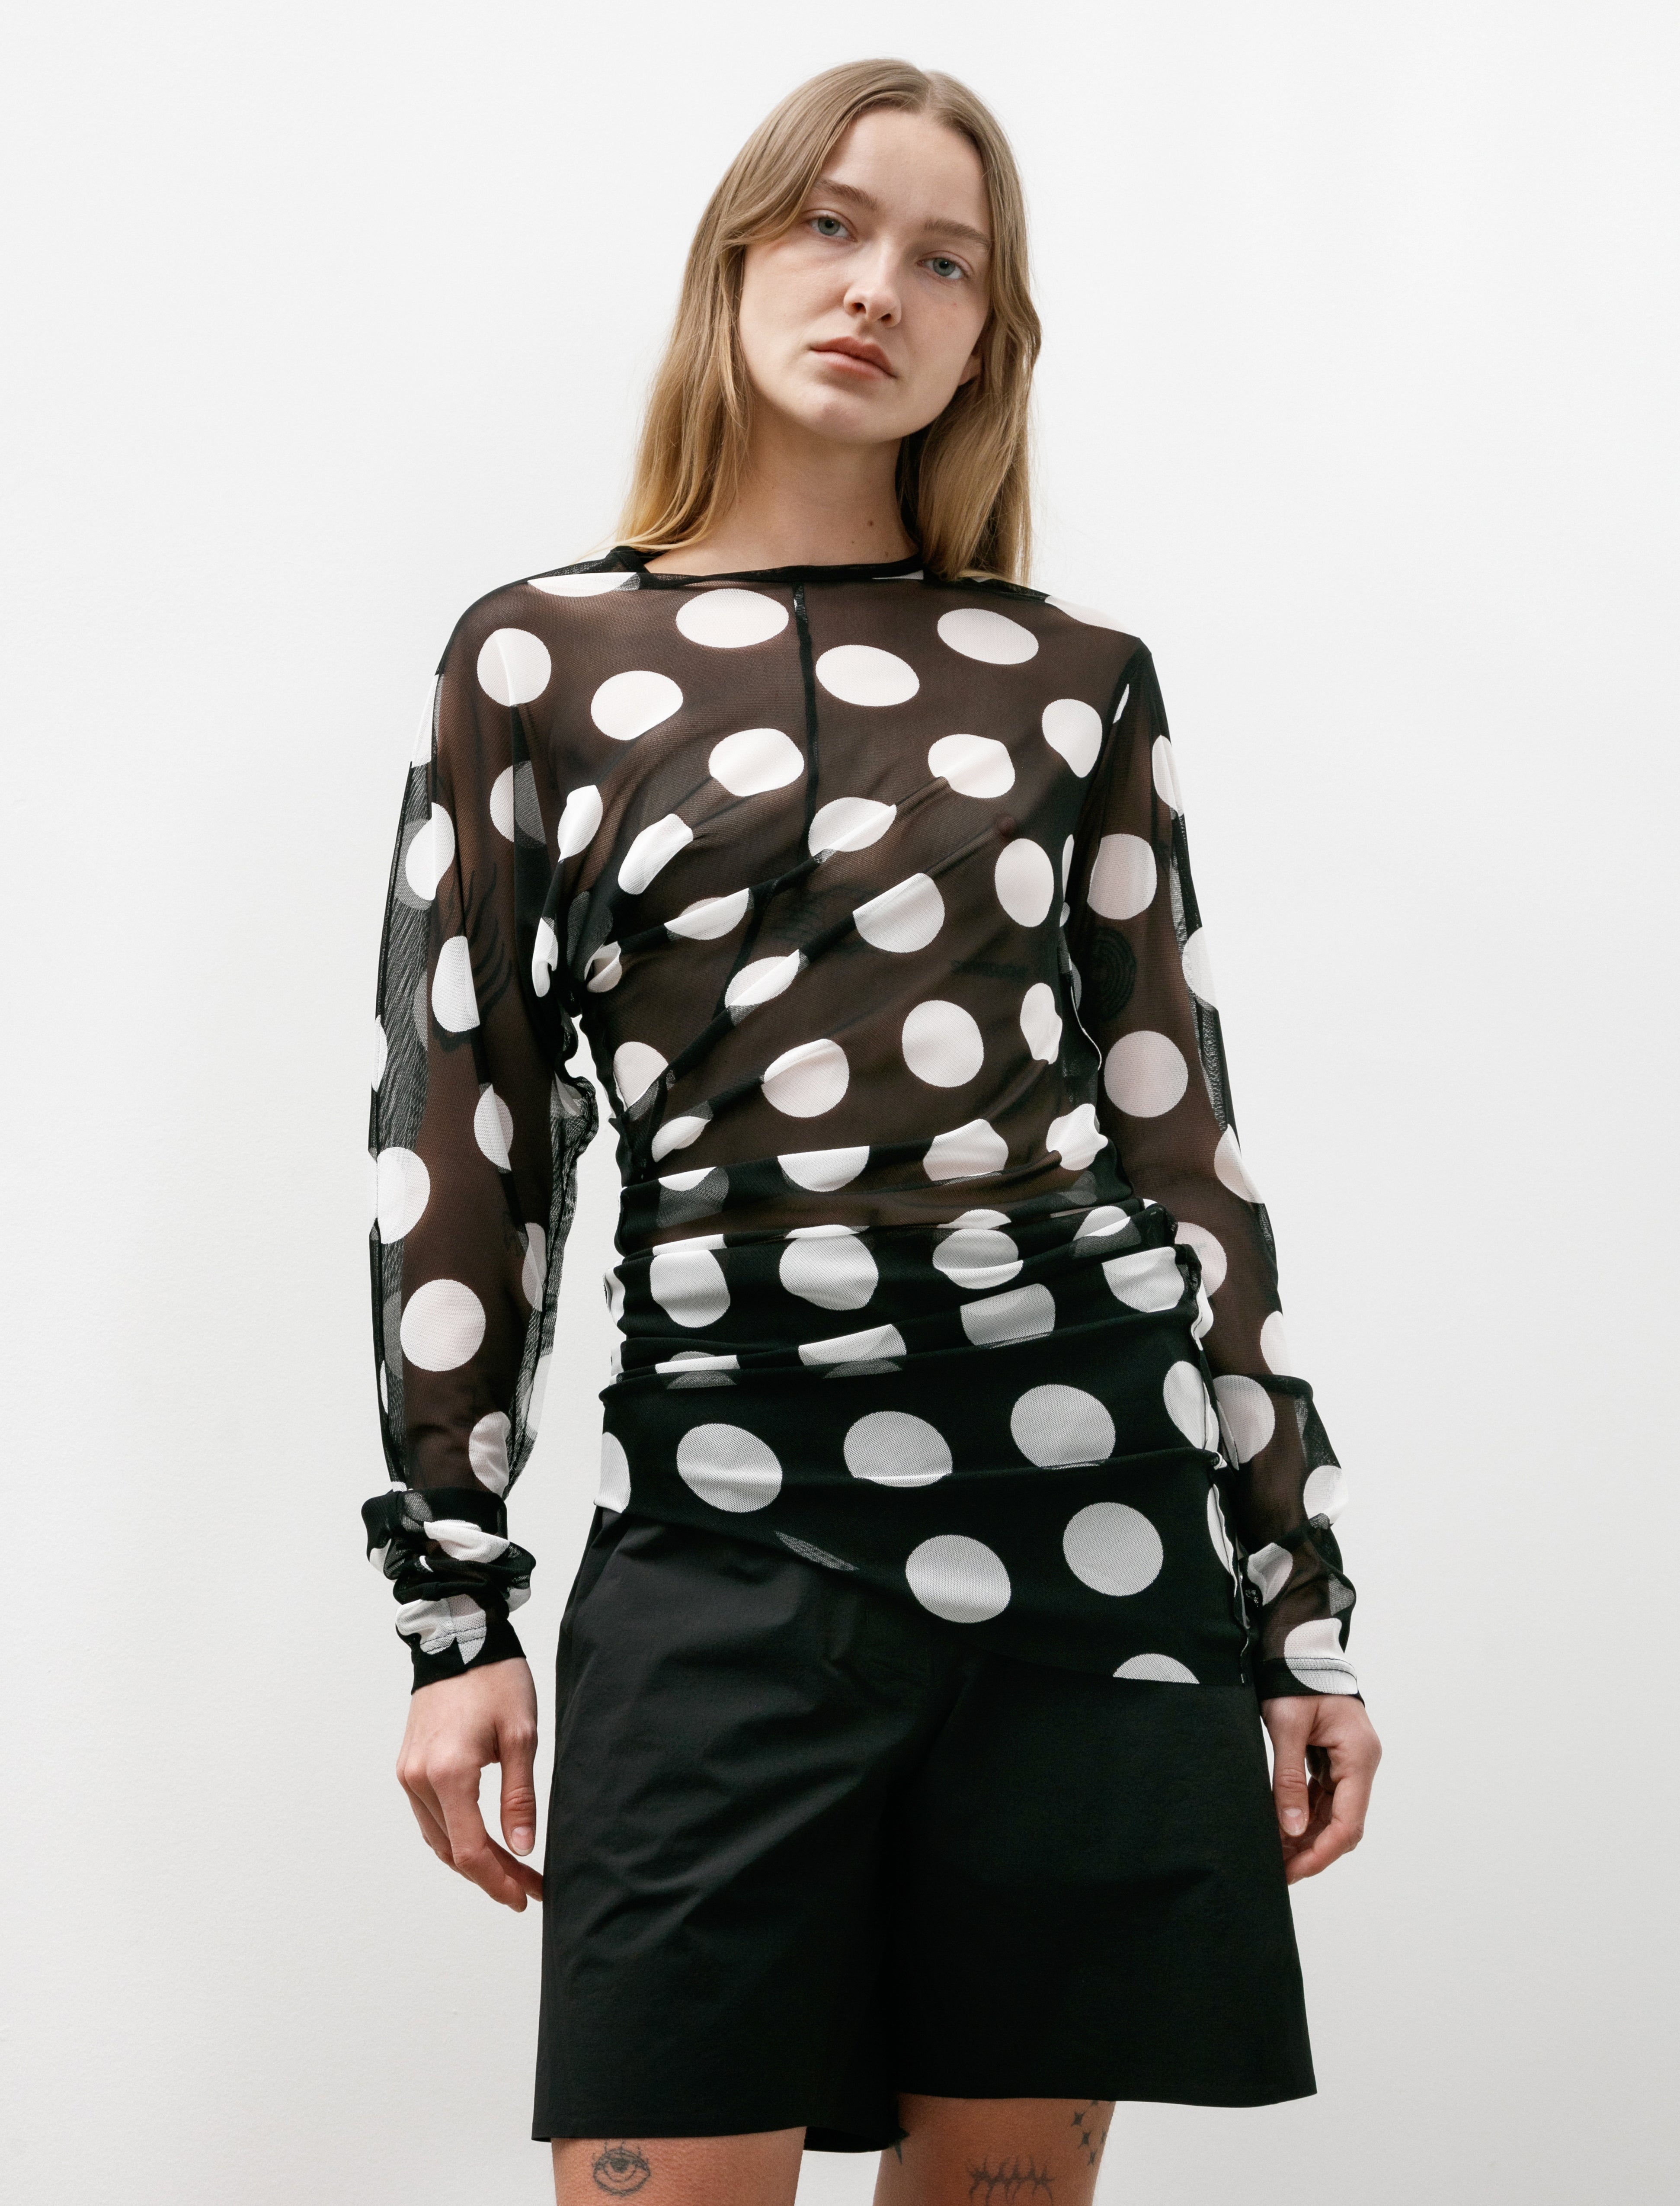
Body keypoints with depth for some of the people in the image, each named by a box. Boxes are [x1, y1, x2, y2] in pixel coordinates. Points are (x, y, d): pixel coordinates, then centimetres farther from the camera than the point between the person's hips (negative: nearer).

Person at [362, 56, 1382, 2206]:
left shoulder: (1077, 682, 12)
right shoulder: (540, 660, 8)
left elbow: (1182, 1139, 11)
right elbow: (457, 1139, 5)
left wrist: (1304, 1606, 9)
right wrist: (454, 1607, 0)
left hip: (1094, 1505, 2)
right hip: (731, 1529, -1)